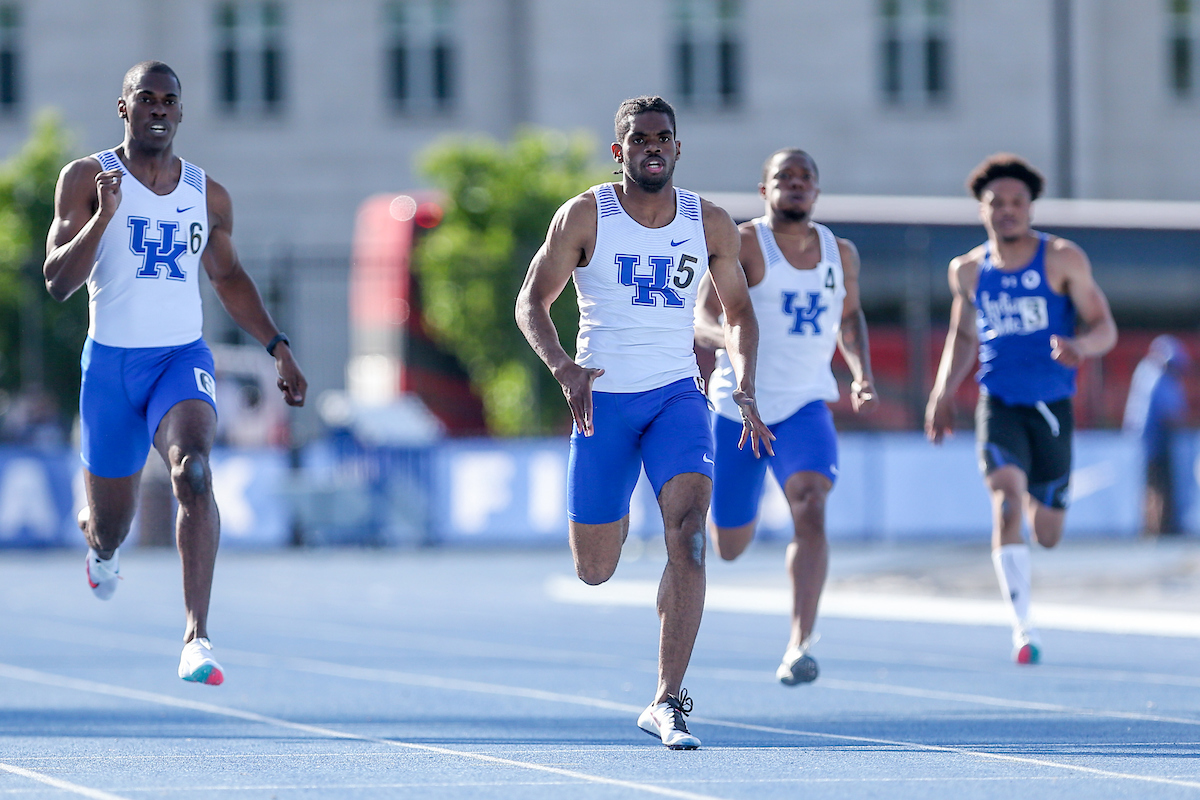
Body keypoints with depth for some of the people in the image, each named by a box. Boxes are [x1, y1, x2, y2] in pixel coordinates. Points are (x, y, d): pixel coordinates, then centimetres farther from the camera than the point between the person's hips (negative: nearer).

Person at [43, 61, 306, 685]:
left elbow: (228, 276, 22)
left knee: (193, 471, -30)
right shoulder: (86, 179, -4)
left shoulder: (208, 196, 6)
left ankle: (197, 637, -34)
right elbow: (57, 282, -13)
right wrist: (104, 216, -27)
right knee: (109, 526, 11)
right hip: (110, 362, -1)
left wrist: (278, 348, 16)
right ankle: (100, 545, 53)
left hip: (182, 359, 1)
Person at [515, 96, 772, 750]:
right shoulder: (585, 216, -3)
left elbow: (738, 311, 16)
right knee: (594, 570, 6)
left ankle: (667, 702, -22)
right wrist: (563, 368, -20)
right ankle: (615, 515, 47)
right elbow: (532, 302, -2)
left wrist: (745, 384, -1)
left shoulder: (709, 224, 4)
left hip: (677, 395, 1)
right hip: (603, 399, -1)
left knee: (688, 535, -23)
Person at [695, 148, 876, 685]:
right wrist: (731, 338, -41)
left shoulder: (840, 253, 6)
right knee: (729, 548, 10)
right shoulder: (743, 245, -9)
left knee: (810, 508, -27)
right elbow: (702, 320, -18)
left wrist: (862, 375, 8)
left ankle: (800, 645, -31)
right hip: (738, 406, -2)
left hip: (805, 406, 2)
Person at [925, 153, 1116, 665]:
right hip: (998, 405, 0)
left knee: (1047, 535, 8)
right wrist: (943, 393, 10)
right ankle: (1022, 626, -28)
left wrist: (1081, 347, -27)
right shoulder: (969, 270, 6)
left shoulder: (1062, 259, -2)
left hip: (1052, 407, 0)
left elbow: (1105, 328, -4)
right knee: (1006, 496, -26)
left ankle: (1039, 500, 49)